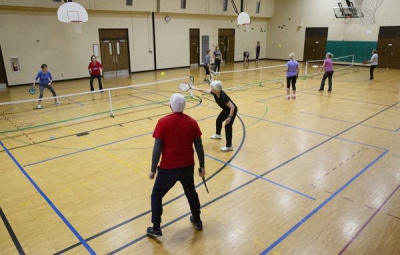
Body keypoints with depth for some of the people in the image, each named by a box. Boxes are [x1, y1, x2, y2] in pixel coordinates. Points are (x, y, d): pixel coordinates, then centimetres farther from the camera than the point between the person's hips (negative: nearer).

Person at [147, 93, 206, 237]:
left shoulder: (163, 122, -13)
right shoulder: (192, 122, -4)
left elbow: (157, 148, -13)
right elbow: (199, 147, 0)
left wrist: (153, 169, -3)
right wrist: (202, 166, 11)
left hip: (168, 168, -3)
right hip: (187, 166, 4)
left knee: (156, 195, 18)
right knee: (191, 192, 27)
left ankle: (156, 229, 22)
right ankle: (197, 221, 41)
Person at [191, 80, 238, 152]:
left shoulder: (223, 96, -37)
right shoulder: (214, 92, -15)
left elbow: (232, 107, -36)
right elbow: (204, 90, 0)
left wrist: (230, 117, -35)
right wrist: (194, 88, 7)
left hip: (232, 110, -9)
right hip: (226, 110, 9)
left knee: (228, 126, -15)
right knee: (218, 120, 23)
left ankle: (229, 146, -9)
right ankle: (218, 134, 51)